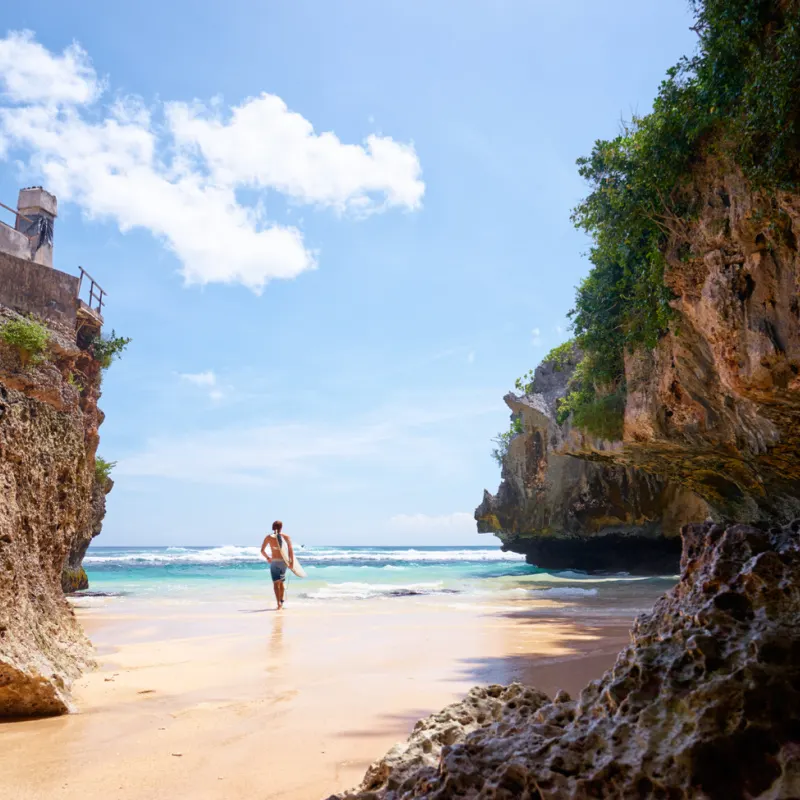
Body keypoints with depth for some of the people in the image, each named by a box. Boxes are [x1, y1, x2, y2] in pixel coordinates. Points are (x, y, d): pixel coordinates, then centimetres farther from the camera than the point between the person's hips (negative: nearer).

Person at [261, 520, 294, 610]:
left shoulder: (268, 537, 1)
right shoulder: (286, 537, 1)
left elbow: (262, 551, 2)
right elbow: (291, 549, -11)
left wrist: (267, 558, 18)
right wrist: (291, 561, -7)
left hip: (274, 561, -2)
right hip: (283, 561, 2)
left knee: (276, 582, 0)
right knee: (282, 581, 20)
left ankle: (279, 603, -13)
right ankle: (282, 600, 29)